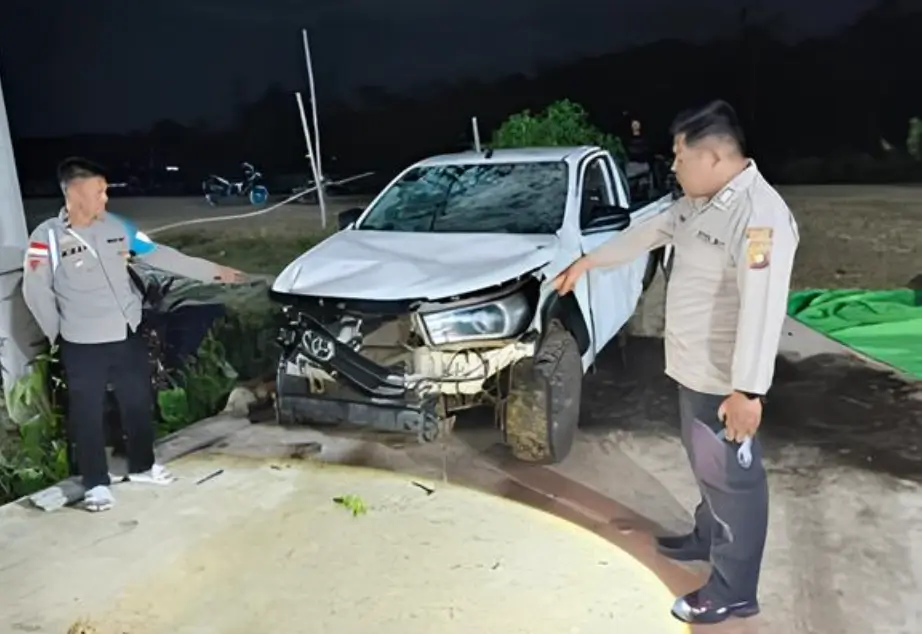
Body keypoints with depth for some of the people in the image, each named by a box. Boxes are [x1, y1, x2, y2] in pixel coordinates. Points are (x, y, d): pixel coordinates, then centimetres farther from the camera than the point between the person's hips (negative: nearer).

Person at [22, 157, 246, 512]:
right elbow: (35, 290, -6)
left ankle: (142, 466, 35)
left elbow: (161, 256, 3)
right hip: (83, 345, -4)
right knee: (88, 415, 6)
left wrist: (213, 271, 3)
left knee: (138, 404, 15)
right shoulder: (48, 237, -12)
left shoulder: (117, 226, 0)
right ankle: (96, 484, 22)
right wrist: (58, 333, -1)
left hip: (128, 335, 4)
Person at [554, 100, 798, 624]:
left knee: (732, 478, 4)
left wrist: (749, 390, -32)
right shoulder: (701, 202, 6)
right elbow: (648, 233, 20)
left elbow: (762, 307, -30)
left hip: (724, 380, -9)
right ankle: (708, 538, 46)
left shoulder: (760, 215, -25)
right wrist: (587, 262, 26)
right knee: (707, 467, 25)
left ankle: (733, 592, 19)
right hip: (694, 370, 9)